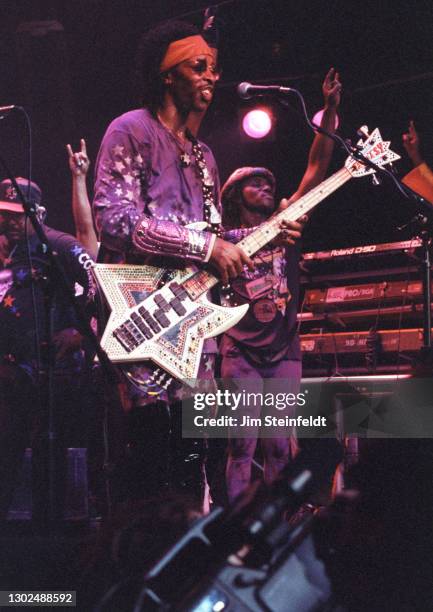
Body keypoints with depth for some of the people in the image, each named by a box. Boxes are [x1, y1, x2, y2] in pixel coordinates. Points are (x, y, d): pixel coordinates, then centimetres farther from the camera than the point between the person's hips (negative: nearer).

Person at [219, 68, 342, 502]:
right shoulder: (225, 238, 5)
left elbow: (316, 168, 5)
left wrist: (330, 110, -2)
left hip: (284, 350, 4)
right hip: (242, 351, -4)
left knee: (279, 446, 4)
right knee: (242, 445, -8)